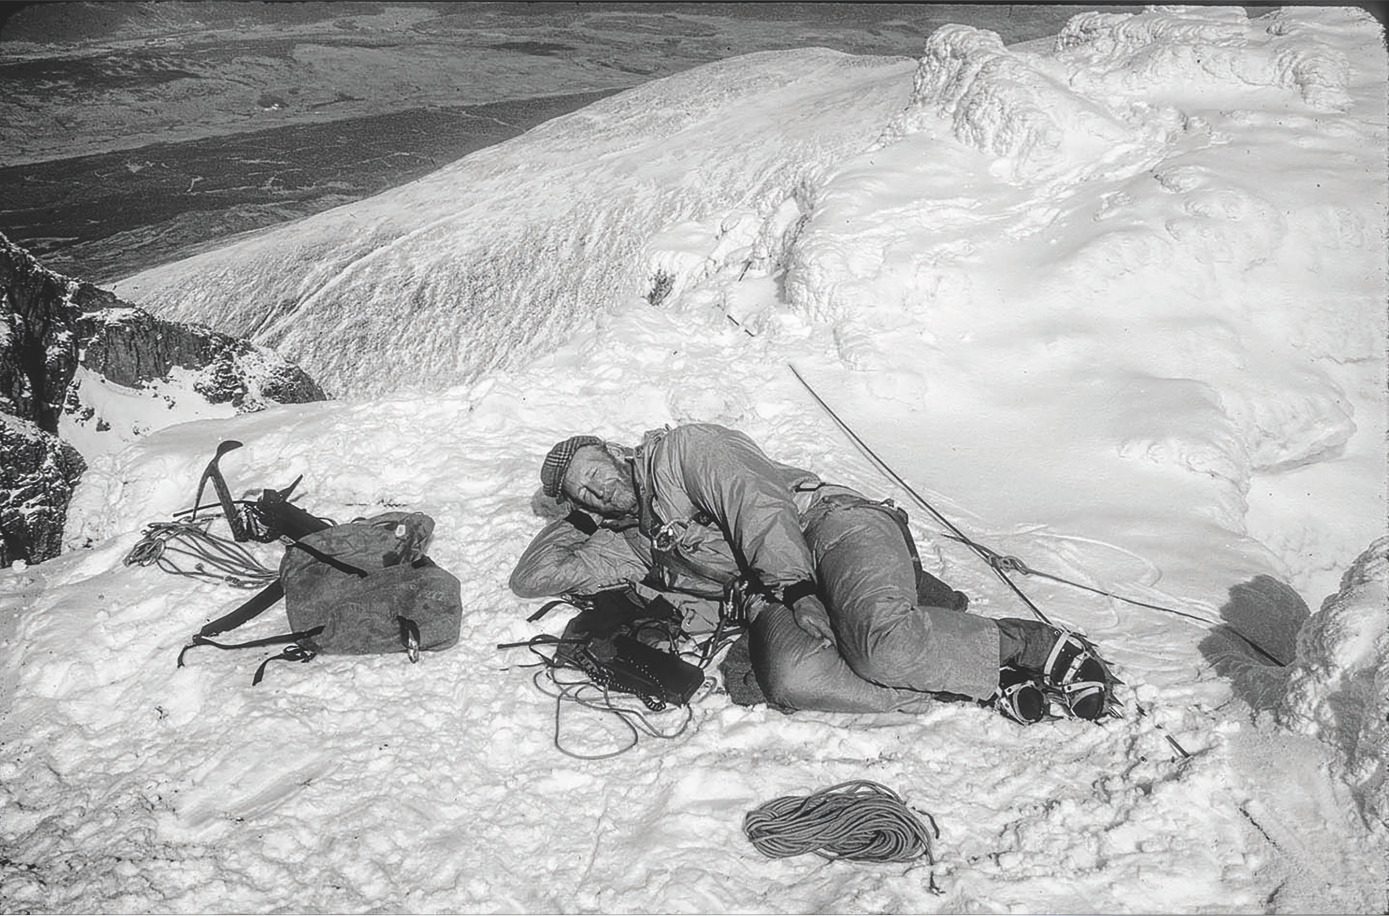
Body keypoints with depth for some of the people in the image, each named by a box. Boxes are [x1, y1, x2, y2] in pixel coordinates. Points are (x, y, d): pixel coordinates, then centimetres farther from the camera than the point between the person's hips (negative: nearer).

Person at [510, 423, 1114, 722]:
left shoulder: (680, 450, 6)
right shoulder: (634, 543, 25)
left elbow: (755, 502, -9)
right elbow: (533, 577, 31)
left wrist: (793, 585, -19)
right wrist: (577, 517, 26)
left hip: (826, 526, -5)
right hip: (768, 596, 6)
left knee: (884, 642, -38)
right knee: (788, 679, -31)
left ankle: (1033, 644, -13)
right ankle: (987, 682, -23)